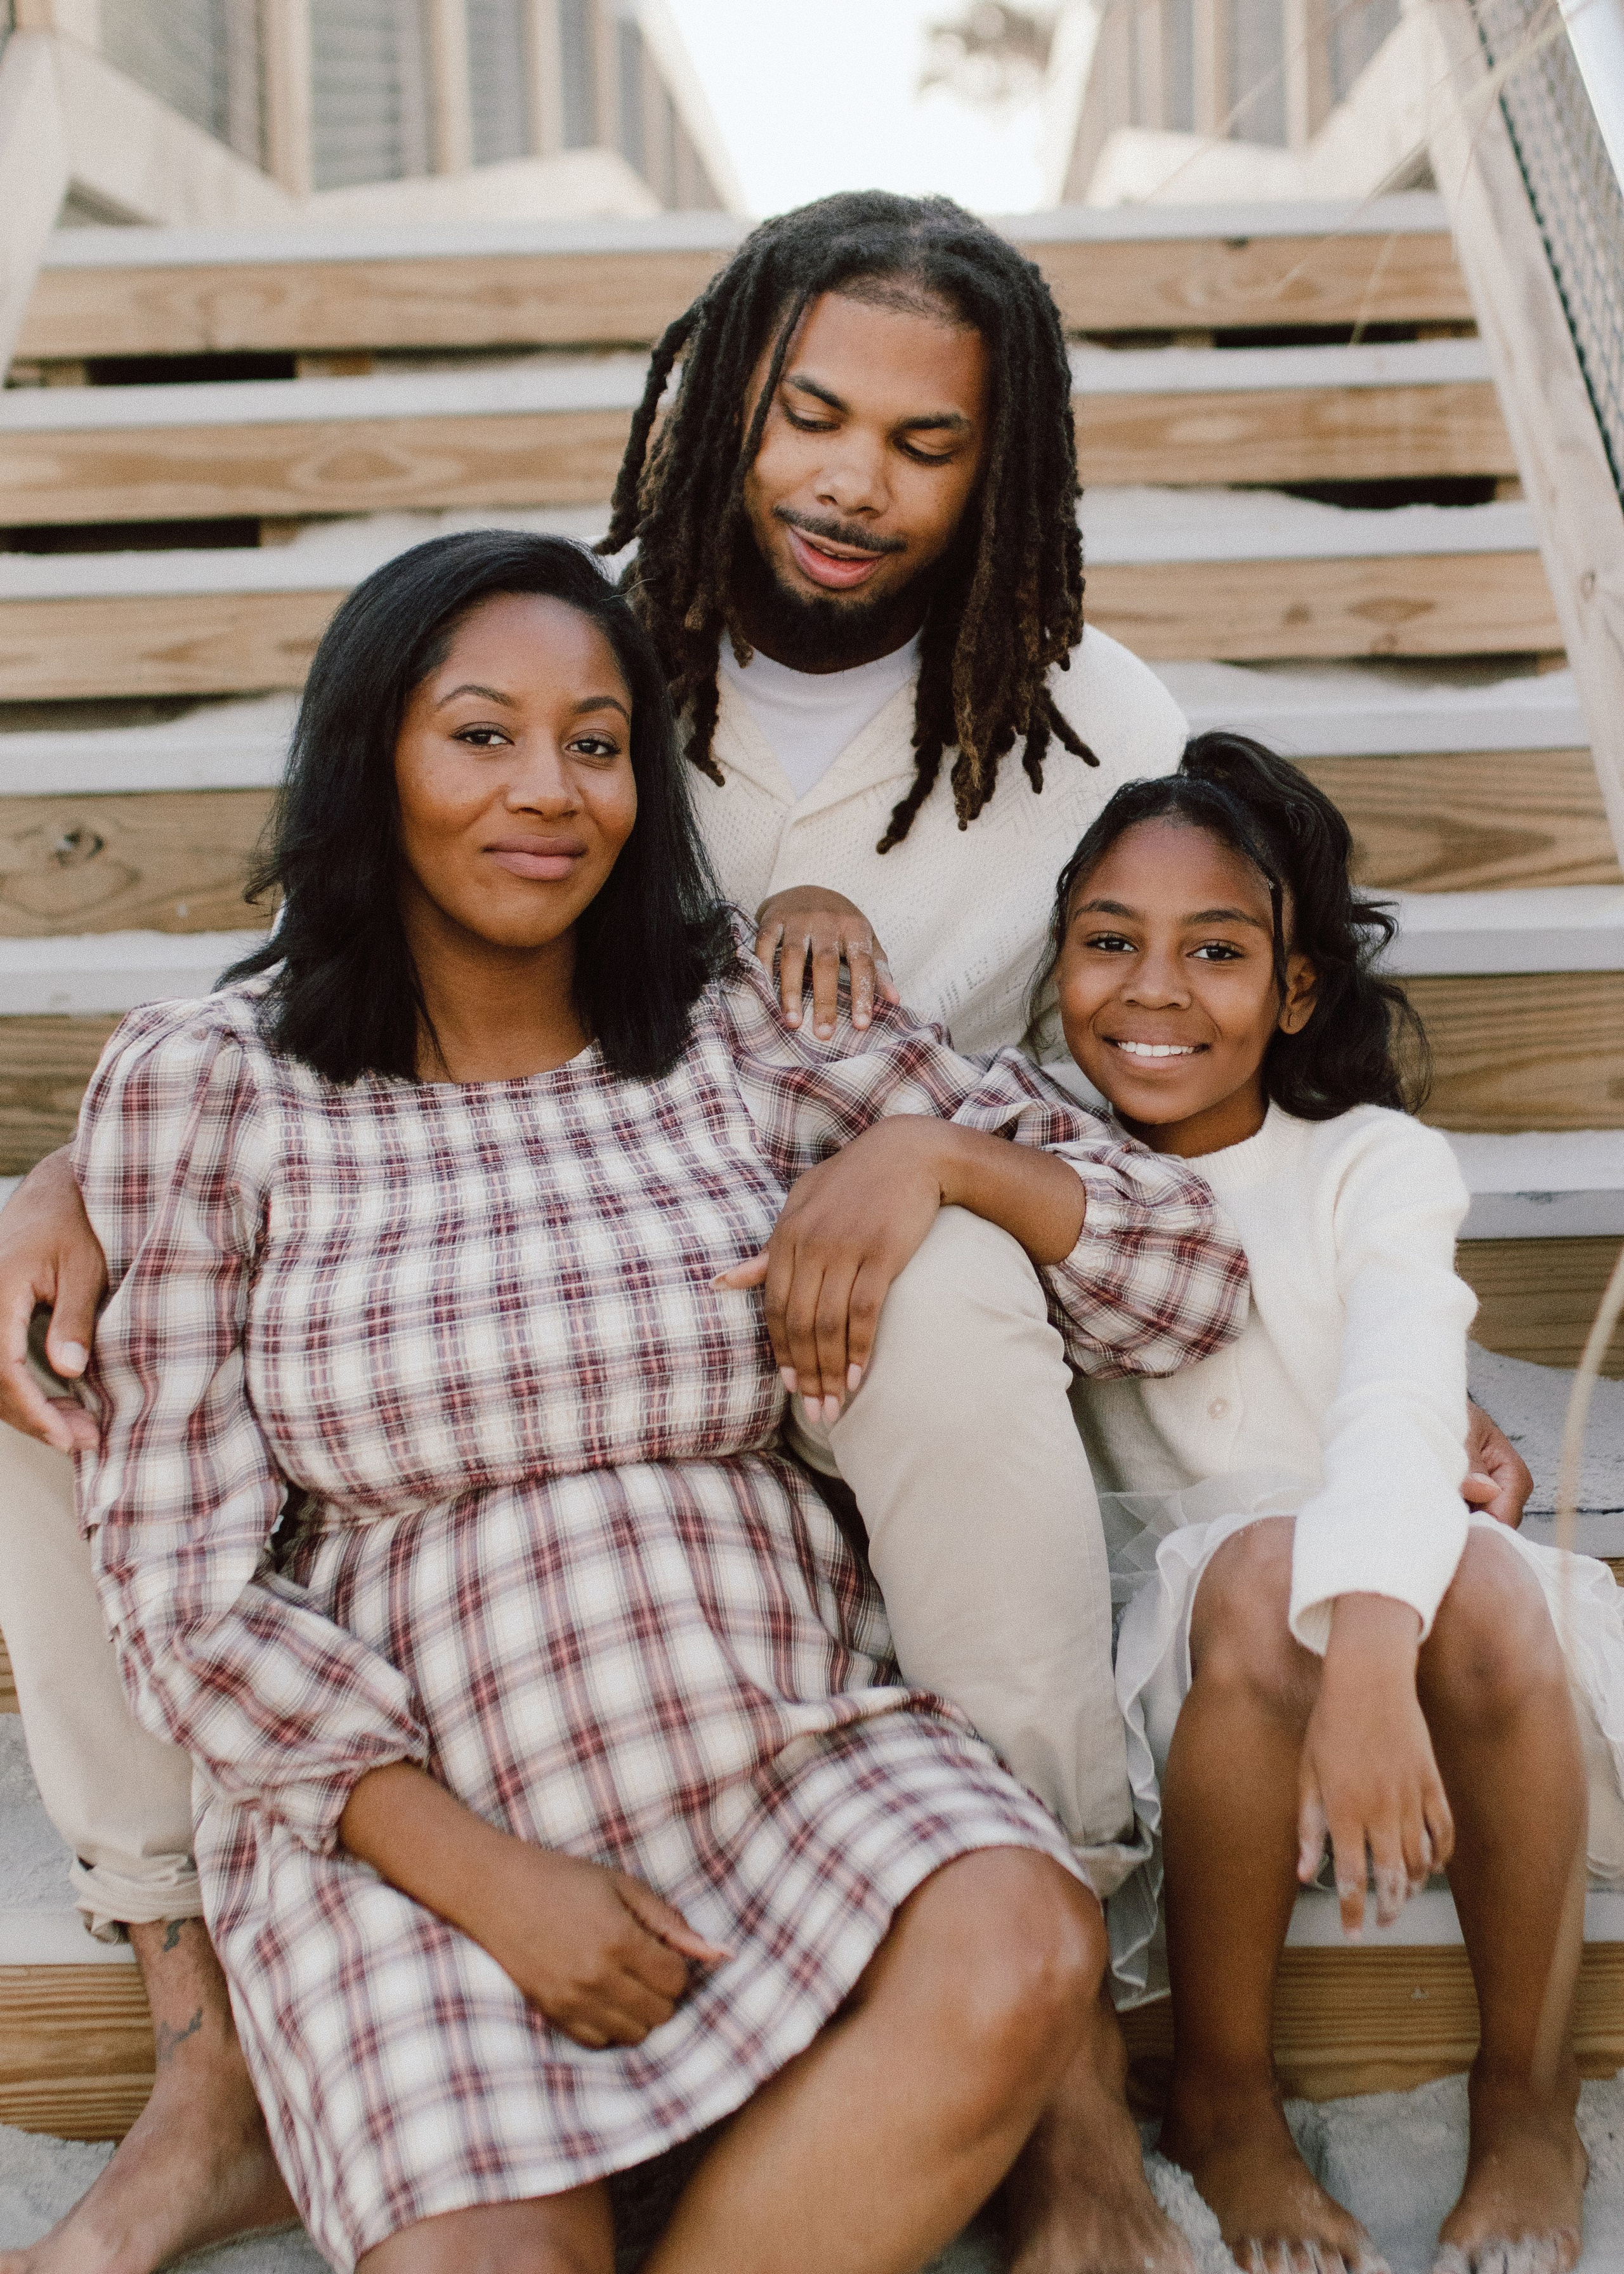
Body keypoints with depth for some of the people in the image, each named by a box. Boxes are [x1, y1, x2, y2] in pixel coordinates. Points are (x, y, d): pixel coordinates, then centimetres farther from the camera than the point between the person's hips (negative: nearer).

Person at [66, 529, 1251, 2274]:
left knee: (1020, 1957, -27)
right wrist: (488, 1877, -12)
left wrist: (930, 1149, -10)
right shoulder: (202, 1085, 0)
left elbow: (1191, 1277, 9)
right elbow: (186, 1589, -2)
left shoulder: (748, 1036, 6)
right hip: (394, 1799, -2)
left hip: (782, 1735, 3)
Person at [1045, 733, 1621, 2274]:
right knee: (1261, 1567, -33)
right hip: (1172, 1647, 0)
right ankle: (1220, 2103, -16)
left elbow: (1403, 1409, -22)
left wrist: (1369, 1651, -41)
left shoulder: (1376, 1165, -3)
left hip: (1399, 1604, 0)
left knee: (1484, 1586, -33)